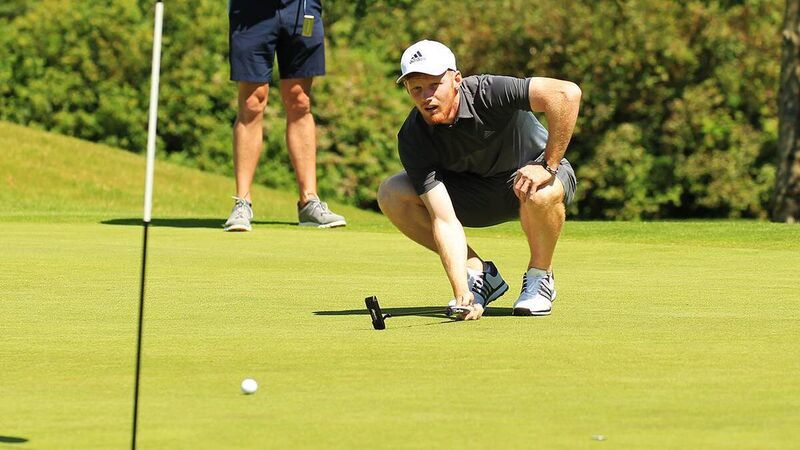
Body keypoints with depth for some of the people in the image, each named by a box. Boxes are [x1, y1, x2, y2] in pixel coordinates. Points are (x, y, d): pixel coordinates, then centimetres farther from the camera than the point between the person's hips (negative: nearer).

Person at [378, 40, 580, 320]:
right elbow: (445, 222, -27)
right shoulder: (413, 139, -22)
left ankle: (540, 276, -8)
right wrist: (461, 294, -39)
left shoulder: (487, 93, -31)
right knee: (391, 193, -16)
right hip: (475, 191, 4)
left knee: (542, 194, -41)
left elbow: (567, 93, -40)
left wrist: (548, 166, -36)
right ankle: (479, 274, -3)